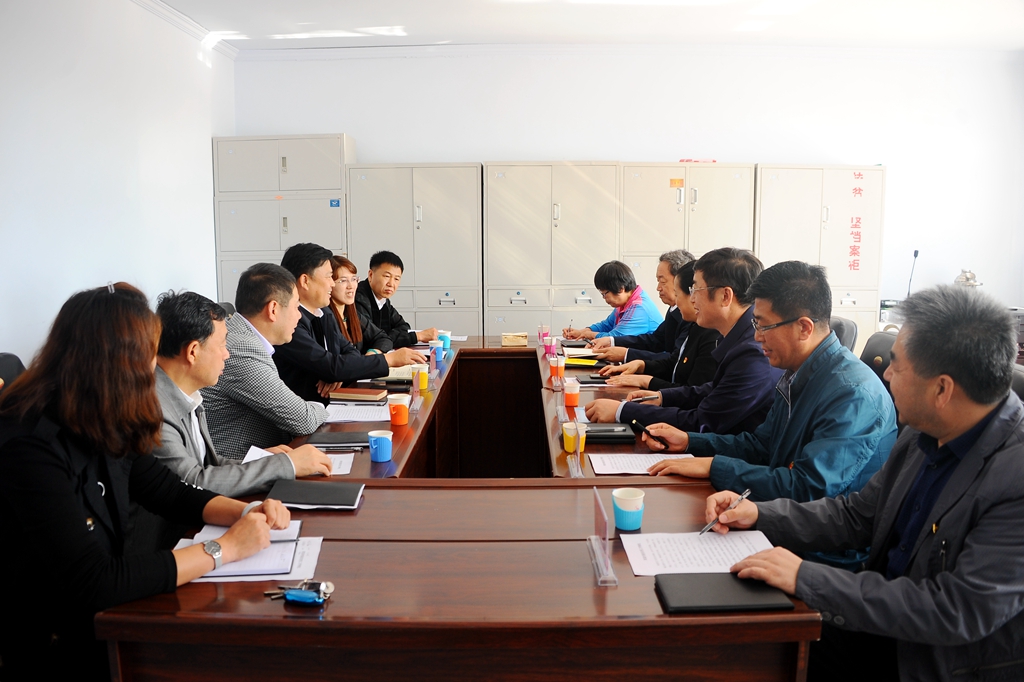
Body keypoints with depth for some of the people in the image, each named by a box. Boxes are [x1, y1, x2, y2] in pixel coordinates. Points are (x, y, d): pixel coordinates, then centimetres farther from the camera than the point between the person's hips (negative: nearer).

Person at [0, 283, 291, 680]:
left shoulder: (101, 431, -1)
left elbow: (172, 493, 10)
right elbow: (94, 584, -30)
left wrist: (245, 512, -8)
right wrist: (223, 549, -24)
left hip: (101, 620, 7)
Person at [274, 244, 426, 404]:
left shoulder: (325, 313, 9)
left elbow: (349, 350, 14)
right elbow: (330, 366, -23)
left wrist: (338, 373, -9)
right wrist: (389, 359, -18)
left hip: (330, 402, 8)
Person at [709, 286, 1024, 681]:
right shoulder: (924, 434, -3)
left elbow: (959, 611, -28)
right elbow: (859, 514, 9)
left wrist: (806, 579, -27)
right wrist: (758, 515, -3)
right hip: (890, 626, 6)